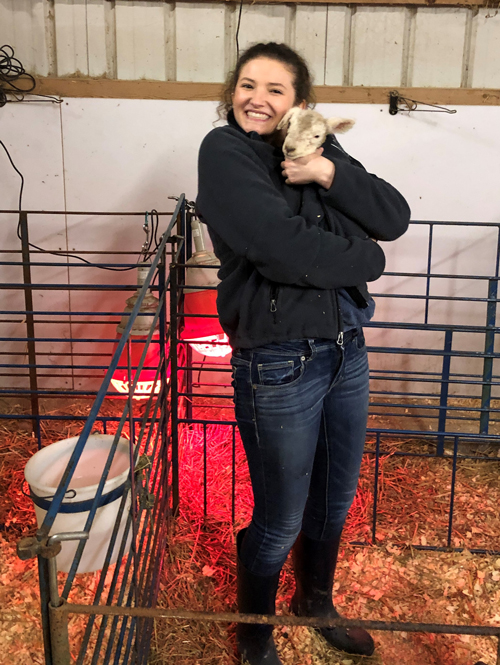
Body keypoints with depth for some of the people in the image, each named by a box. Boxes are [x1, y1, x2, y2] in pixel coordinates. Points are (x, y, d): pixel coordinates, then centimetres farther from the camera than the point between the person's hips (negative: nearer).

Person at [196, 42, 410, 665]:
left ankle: (316, 603, 51)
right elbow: (284, 249, -22)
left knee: (335, 500, 23)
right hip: (279, 361, -6)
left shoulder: (318, 147, 8)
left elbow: (395, 217, -2)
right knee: (279, 521, 9)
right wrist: (367, 257, -8)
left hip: (346, 349, 6)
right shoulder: (224, 151, -9)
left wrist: (329, 173, -16)